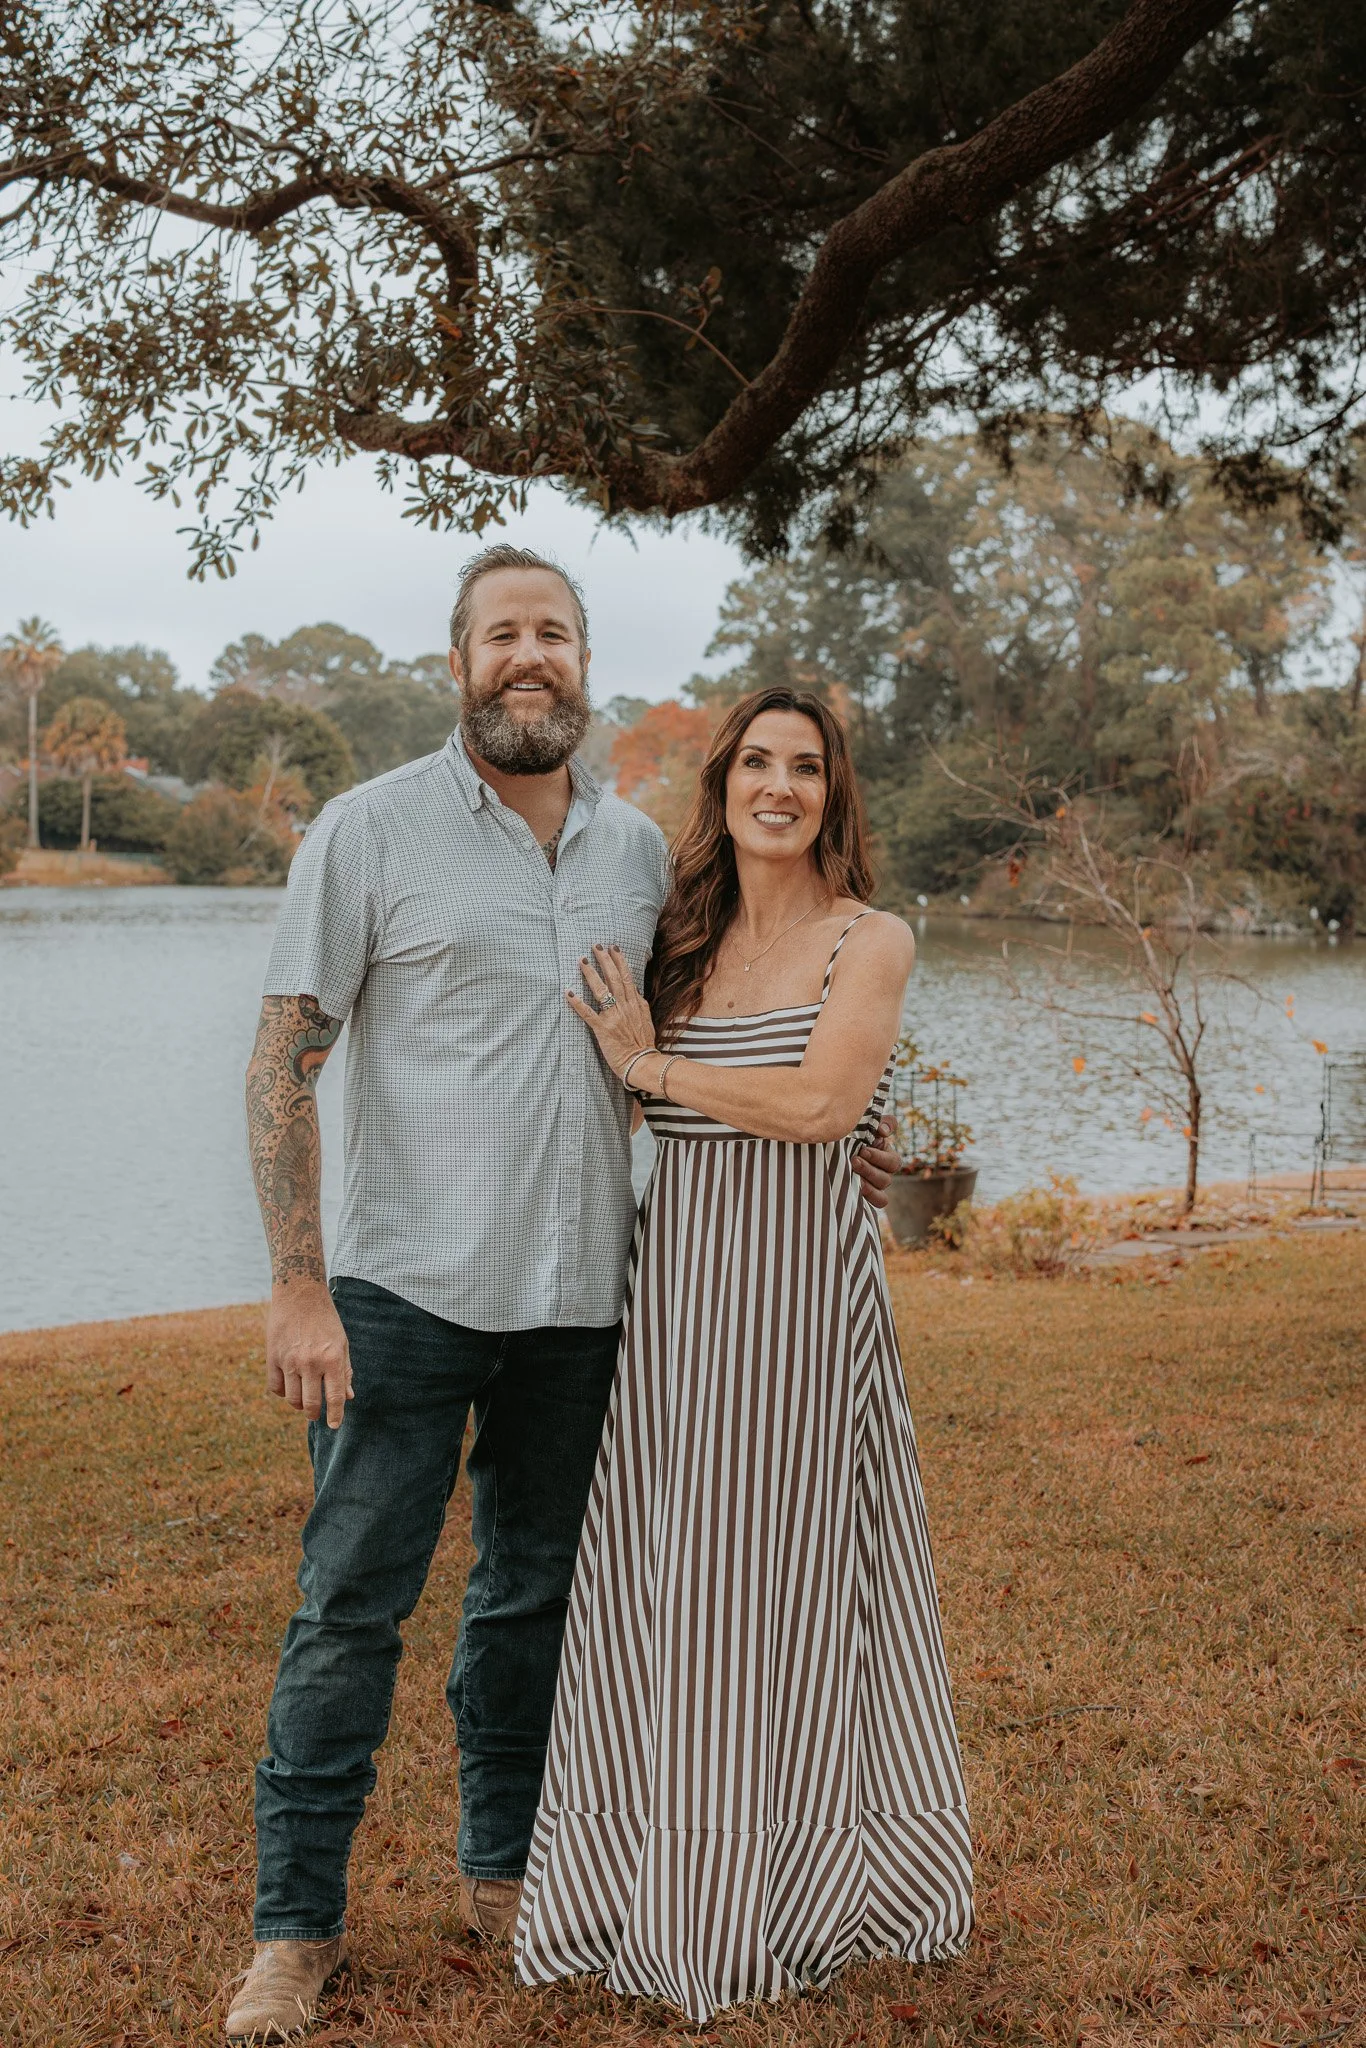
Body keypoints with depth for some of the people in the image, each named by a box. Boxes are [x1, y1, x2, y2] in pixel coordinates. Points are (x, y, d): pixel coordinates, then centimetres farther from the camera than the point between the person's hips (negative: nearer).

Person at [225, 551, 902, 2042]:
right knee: (351, 1604, 1)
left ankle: (503, 1871, 32)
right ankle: (296, 1923, 15)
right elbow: (283, 1065, -7)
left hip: (577, 1300, 4)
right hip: (404, 1290, -4)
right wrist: (297, 1288, -14)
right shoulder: (371, 829, -4)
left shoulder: (638, 850, 9)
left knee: (535, 1592, 15)